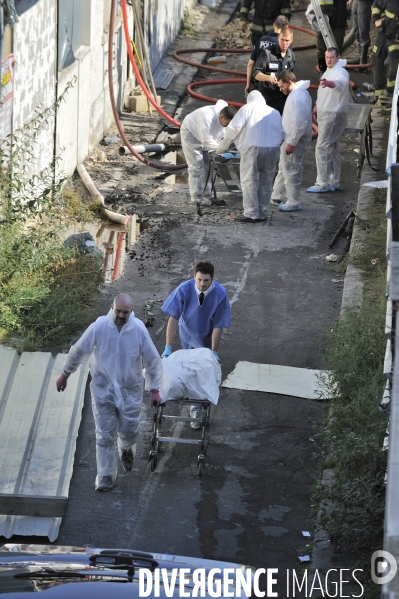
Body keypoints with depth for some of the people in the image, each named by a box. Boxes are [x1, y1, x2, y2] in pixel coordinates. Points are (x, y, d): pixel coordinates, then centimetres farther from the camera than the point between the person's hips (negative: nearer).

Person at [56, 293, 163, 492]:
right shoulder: (99, 327, -17)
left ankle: (126, 449, 45)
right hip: (103, 388, -1)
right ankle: (106, 476, 14)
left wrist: (154, 390, -3)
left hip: (130, 389, 1)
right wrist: (64, 375, 7)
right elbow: (78, 351, -3)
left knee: (129, 430, 9)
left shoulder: (139, 330, -15)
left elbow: (152, 360, -4)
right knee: (105, 434, 1)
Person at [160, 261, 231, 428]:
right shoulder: (184, 289, -29)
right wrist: (168, 347, -28)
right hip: (188, 335, 1)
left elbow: (218, 326, -22)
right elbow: (173, 318, -25)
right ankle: (195, 406, 30)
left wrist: (214, 352, -22)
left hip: (207, 338, -1)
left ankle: (196, 409, 15)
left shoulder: (220, 294, -29)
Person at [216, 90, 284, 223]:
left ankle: (251, 214, -6)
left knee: (249, 181, -1)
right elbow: (282, 134, 17)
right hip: (272, 149, 5)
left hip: (252, 148, -5)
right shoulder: (274, 112, 20)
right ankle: (262, 213, 13)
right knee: (266, 183, 11)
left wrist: (222, 146, 2)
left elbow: (234, 128, -5)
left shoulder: (247, 108, 5)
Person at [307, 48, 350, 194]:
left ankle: (323, 183, -7)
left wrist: (328, 83, -62)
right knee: (332, 149, 16)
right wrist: (318, 105, 25)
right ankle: (334, 183, 24)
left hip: (334, 115, -11)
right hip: (326, 114, 11)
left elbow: (341, 82, -44)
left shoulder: (340, 72, -19)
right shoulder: (329, 71, 14)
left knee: (323, 147, -11)